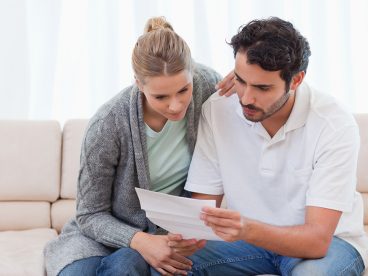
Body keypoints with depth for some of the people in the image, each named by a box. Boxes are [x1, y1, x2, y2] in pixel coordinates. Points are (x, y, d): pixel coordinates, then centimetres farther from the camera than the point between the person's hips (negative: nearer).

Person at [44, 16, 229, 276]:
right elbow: (91, 215, -13)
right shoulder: (107, 125, -24)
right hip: (108, 230, -1)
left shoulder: (205, 82, -17)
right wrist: (139, 241, -31)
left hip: (170, 229, 1)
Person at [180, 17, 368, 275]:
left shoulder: (336, 125, -23)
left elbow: (317, 240, -27)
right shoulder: (216, 111, -12)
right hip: (249, 235, 2)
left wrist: (248, 230, -45)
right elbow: (202, 203, -8)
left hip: (328, 240, -2)